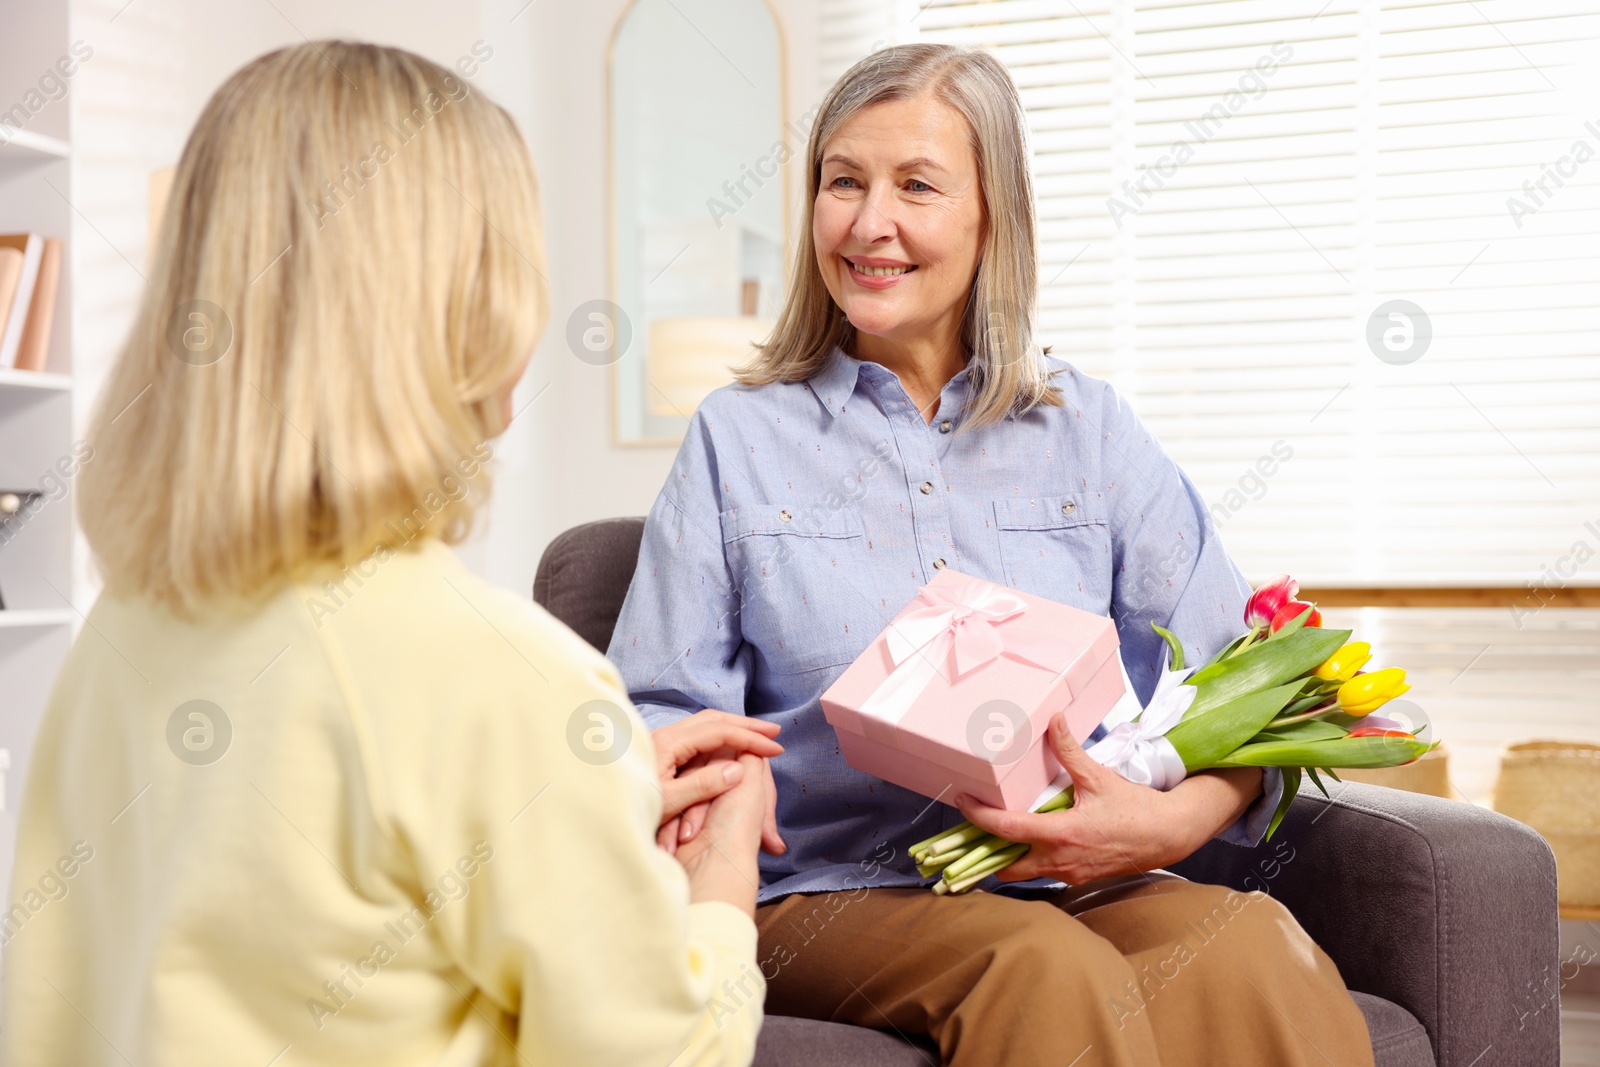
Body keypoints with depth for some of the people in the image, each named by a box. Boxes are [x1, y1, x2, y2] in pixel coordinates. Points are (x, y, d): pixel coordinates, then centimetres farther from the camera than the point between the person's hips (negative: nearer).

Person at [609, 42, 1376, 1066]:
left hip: (1069, 879, 2)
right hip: (832, 892, -1)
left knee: (1254, 949, -30)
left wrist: (1176, 820, -16)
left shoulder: (1091, 429, 11)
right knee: (1048, 972, -33)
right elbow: (661, 710, 4)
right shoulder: (736, 440, 8)